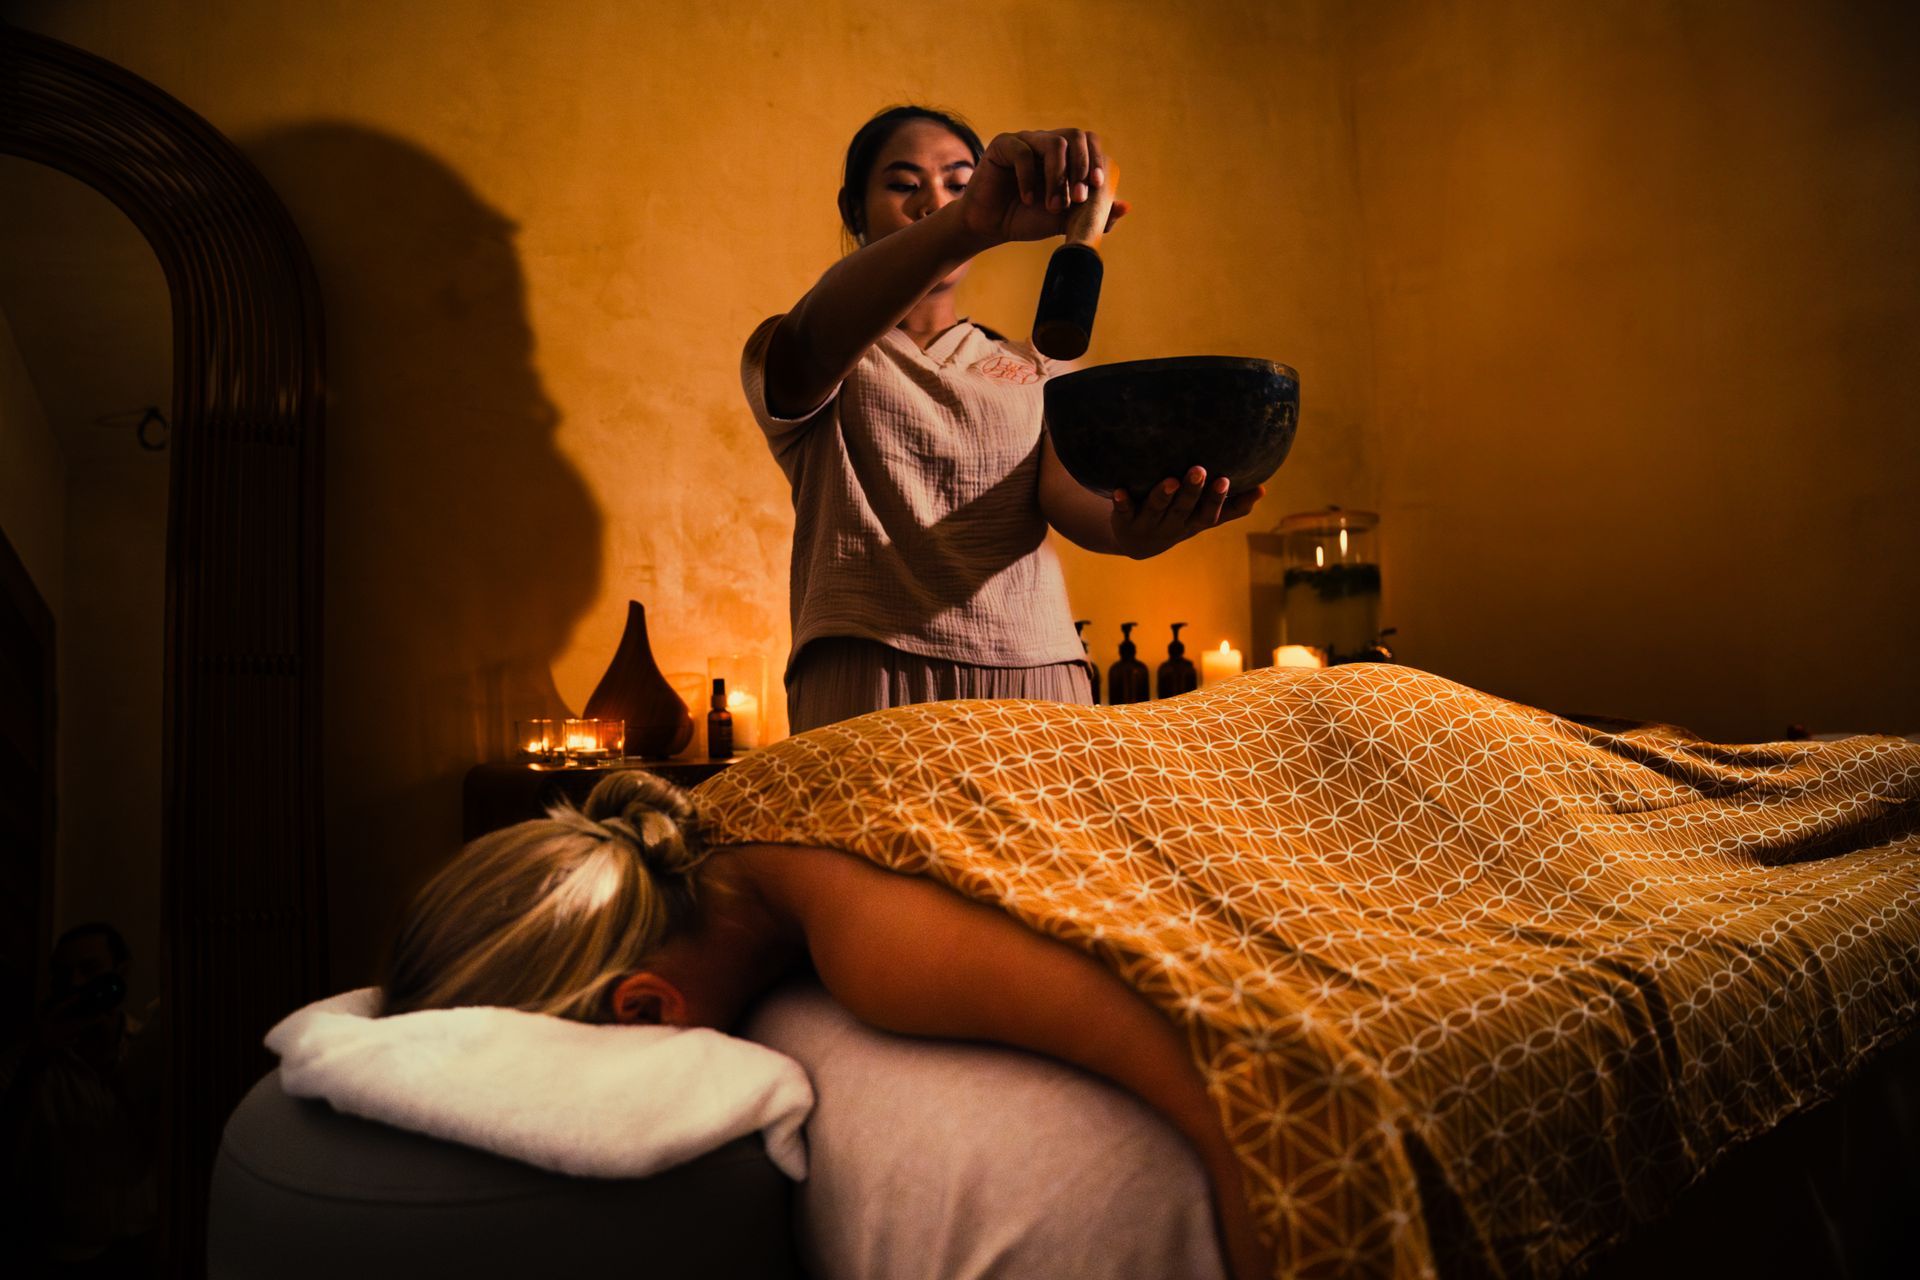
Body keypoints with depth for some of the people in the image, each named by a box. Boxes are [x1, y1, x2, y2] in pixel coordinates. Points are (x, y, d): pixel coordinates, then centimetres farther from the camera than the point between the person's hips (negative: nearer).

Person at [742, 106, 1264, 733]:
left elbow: (1067, 482, 0)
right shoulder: (788, 355, 11)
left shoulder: (1038, 370, 20)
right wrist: (974, 223, -31)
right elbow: (811, 341, -15)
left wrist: (1125, 523, -25)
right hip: (867, 677, -2)